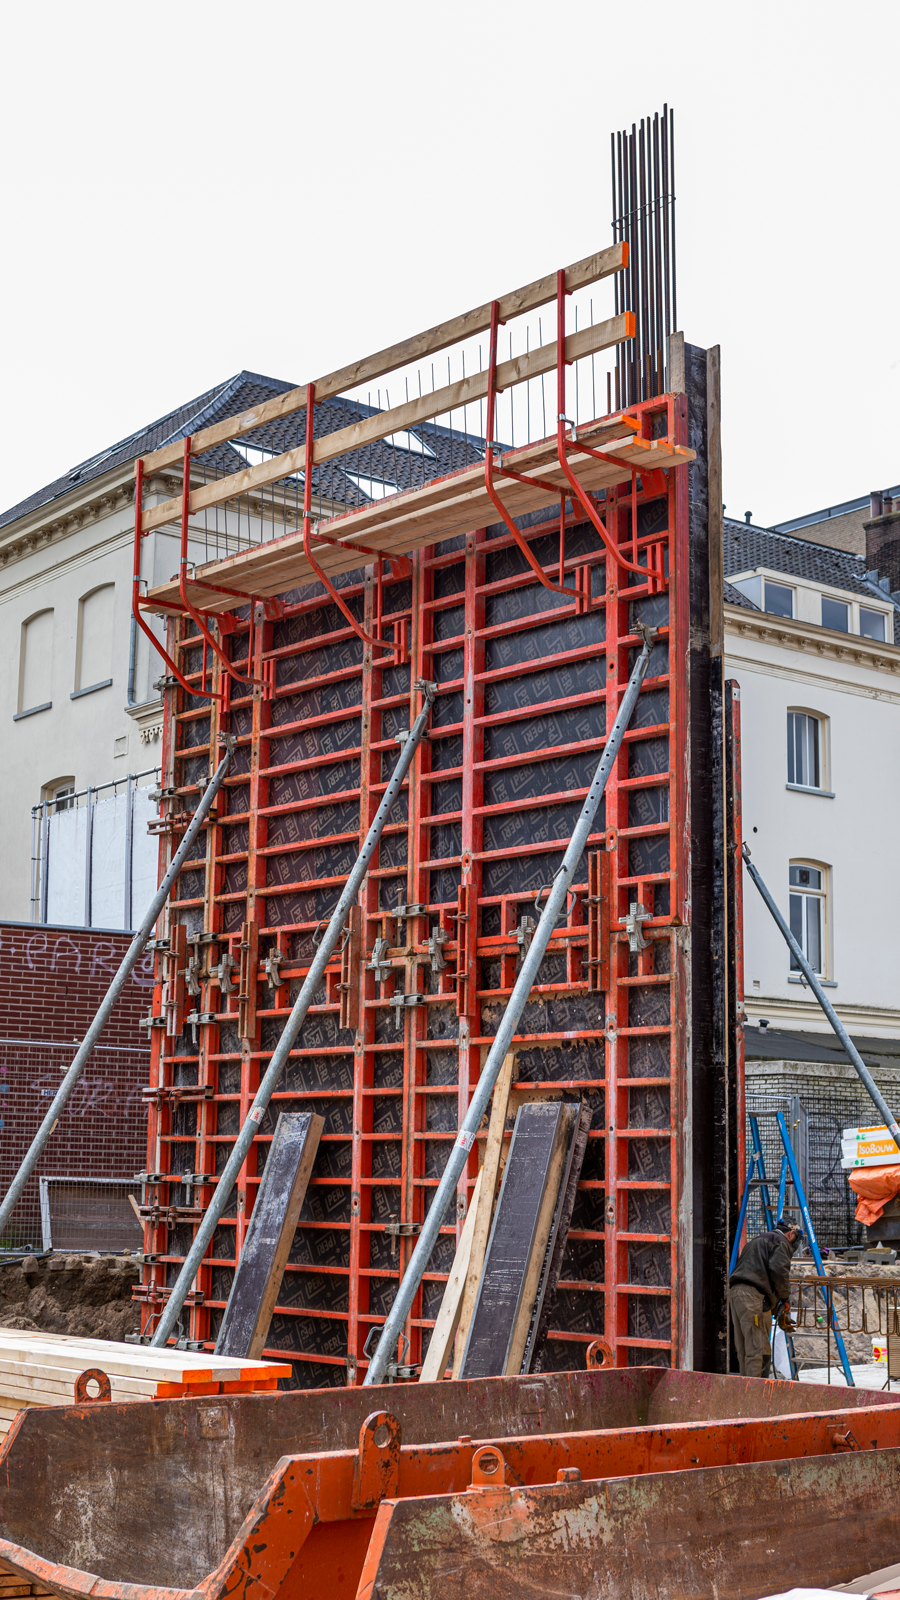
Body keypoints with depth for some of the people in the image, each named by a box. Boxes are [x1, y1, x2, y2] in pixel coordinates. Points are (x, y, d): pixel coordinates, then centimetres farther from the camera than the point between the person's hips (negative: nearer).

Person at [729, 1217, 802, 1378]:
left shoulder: (758, 1240, 32)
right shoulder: (781, 1242, 4)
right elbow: (779, 1270, -13)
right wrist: (785, 1298, 1)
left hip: (736, 1292, 9)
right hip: (754, 1295, -9)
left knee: (744, 1350, 11)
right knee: (759, 1349, -10)